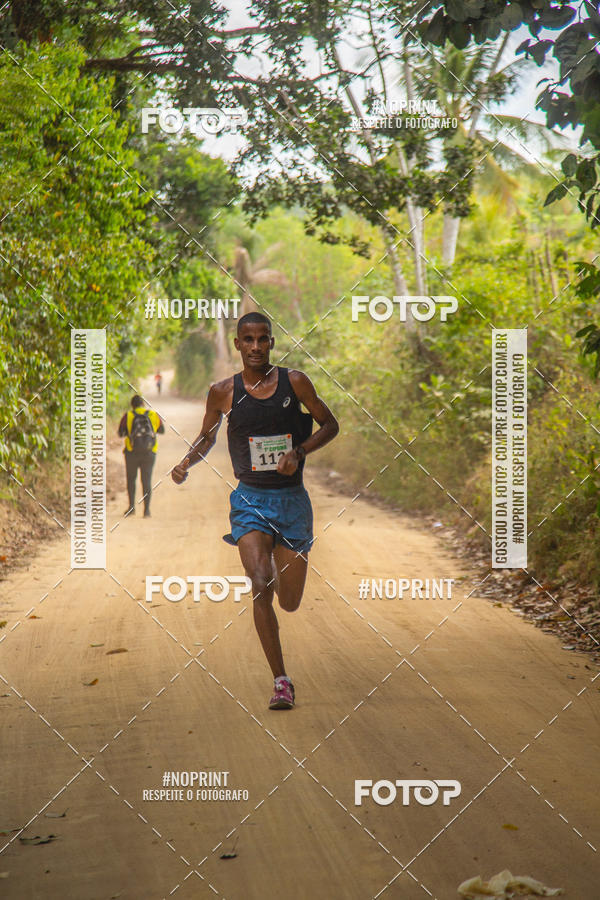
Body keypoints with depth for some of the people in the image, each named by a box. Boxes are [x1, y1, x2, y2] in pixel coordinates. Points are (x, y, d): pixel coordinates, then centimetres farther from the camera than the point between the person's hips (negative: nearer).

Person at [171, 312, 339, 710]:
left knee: (290, 602, 9)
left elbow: (330, 425, 7)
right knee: (261, 586, -21)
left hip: (293, 498, 1)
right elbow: (207, 437, 15)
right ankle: (281, 680, -12)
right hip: (250, 498, -1)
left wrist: (299, 452, -10)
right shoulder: (223, 392, -1)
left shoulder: (294, 382, -3)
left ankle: (279, 562, 47)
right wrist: (186, 463, -4)